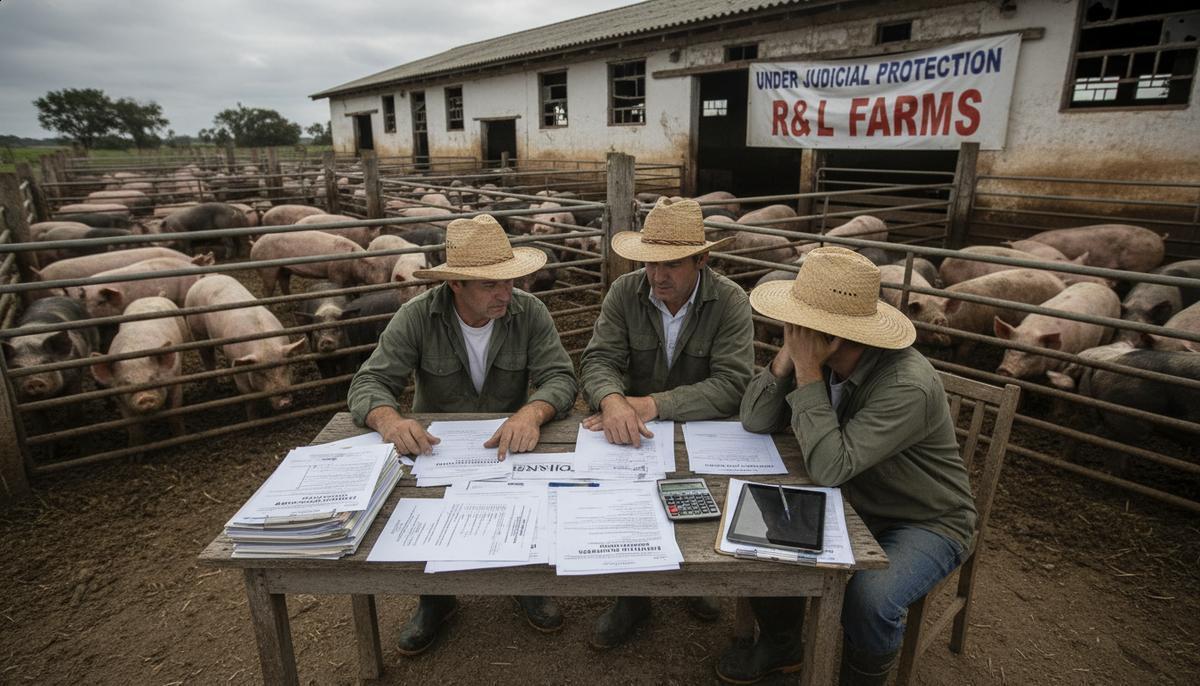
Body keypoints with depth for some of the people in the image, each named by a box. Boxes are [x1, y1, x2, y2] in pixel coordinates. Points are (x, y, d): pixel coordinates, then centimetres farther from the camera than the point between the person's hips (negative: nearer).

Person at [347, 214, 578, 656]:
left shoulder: (529, 313, -11)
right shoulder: (417, 316, -13)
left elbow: (560, 377, -17)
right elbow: (370, 382, -16)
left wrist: (533, 411, -41)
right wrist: (388, 418, -41)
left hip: (510, 445, 0)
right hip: (433, 448, 0)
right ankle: (435, 597, 7)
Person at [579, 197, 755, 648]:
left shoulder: (730, 302, -11)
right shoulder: (625, 293, -5)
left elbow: (732, 384, -20)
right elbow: (599, 360, -11)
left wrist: (651, 404, -32)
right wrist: (612, 400, -36)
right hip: (632, 432, 1)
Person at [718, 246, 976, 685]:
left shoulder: (907, 386, -33)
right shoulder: (821, 359, -12)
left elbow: (829, 468, -37)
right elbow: (755, 421, -10)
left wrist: (807, 372, -35)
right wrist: (787, 357, -24)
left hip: (925, 524, -6)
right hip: (854, 503, 7)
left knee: (868, 600, -30)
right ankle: (780, 644, 20)